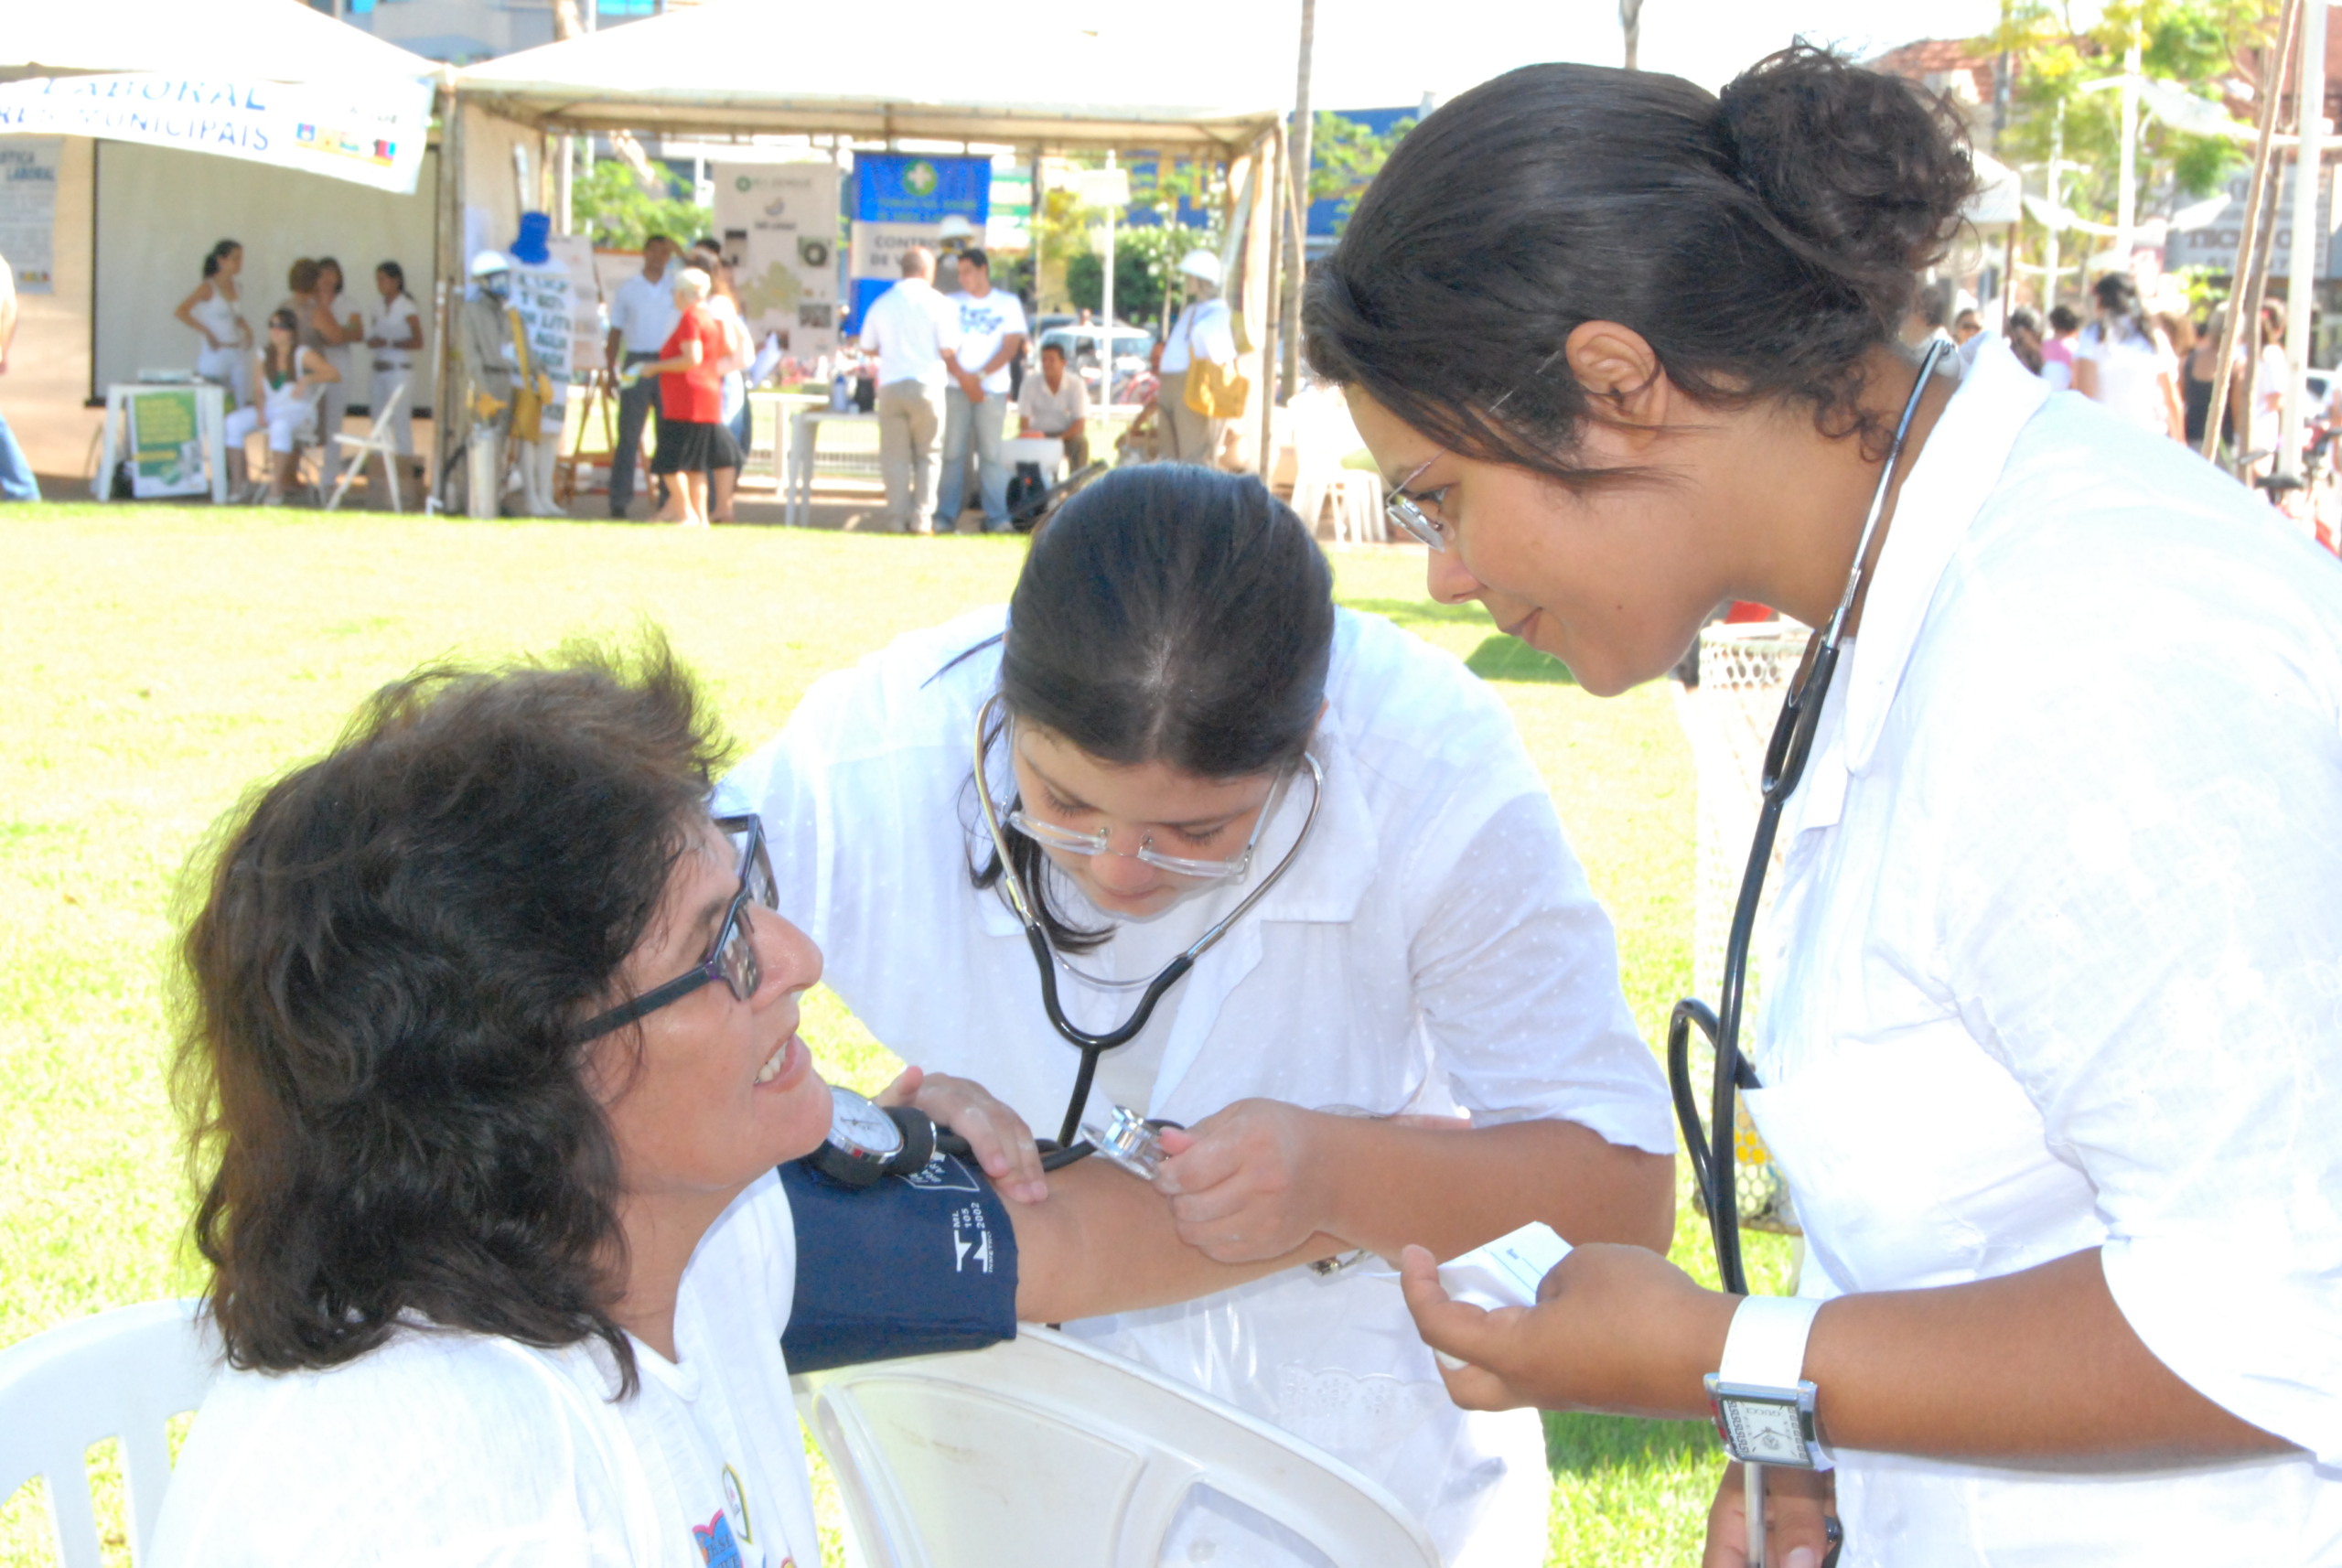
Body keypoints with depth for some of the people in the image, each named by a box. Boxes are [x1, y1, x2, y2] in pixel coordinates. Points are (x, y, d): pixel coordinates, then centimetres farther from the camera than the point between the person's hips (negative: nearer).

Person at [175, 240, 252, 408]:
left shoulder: (234, 286, 10)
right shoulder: (208, 288, -7)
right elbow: (180, 312, -16)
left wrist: (247, 328, 5)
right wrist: (207, 333, -17)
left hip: (239, 354, 6)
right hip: (216, 355, -6)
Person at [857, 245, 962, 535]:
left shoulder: (881, 304, 7)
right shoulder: (939, 303, -3)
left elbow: (867, 348, 12)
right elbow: (947, 349, -8)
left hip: (890, 386, 2)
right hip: (926, 384, -2)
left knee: (895, 457, 6)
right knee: (927, 456, 8)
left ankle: (898, 518, 3)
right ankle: (920, 518, 2)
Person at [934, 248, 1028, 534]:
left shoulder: (1008, 304, 8)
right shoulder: (952, 303, 12)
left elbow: (1011, 346, -1)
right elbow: (945, 348, 3)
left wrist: (980, 376, -11)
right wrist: (963, 379, -11)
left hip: (993, 388, -1)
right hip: (955, 387, 1)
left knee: (991, 453, -4)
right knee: (952, 452, -3)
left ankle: (997, 517, -4)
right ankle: (945, 516, -2)